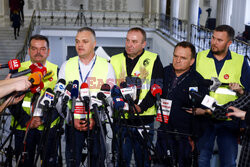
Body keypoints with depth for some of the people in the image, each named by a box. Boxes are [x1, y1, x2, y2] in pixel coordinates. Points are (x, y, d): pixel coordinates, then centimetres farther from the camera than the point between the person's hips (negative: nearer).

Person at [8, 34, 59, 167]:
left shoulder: (56, 71, 3)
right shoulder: (18, 69, 4)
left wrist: (43, 118, -16)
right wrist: (26, 120, -13)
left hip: (48, 126, 0)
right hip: (22, 126, 1)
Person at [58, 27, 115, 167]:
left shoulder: (107, 67, 1)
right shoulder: (66, 66, 6)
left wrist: (95, 119, -14)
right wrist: (73, 118, -9)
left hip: (97, 123, -1)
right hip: (72, 122, 1)